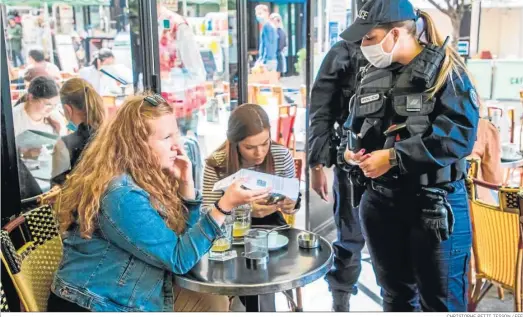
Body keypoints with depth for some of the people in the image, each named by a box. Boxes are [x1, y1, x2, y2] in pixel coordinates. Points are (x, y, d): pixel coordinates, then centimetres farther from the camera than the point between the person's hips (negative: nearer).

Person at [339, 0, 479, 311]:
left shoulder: (444, 70, -9)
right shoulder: (373, 74, 10)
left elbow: (461, 134, -21)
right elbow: (354, 125, 21)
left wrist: (394, 156, -23)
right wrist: (350, 149, -2)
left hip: (434, 204, -6)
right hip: (379, 201, 6)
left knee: (440, 301, 6)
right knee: (395, 294, 20)